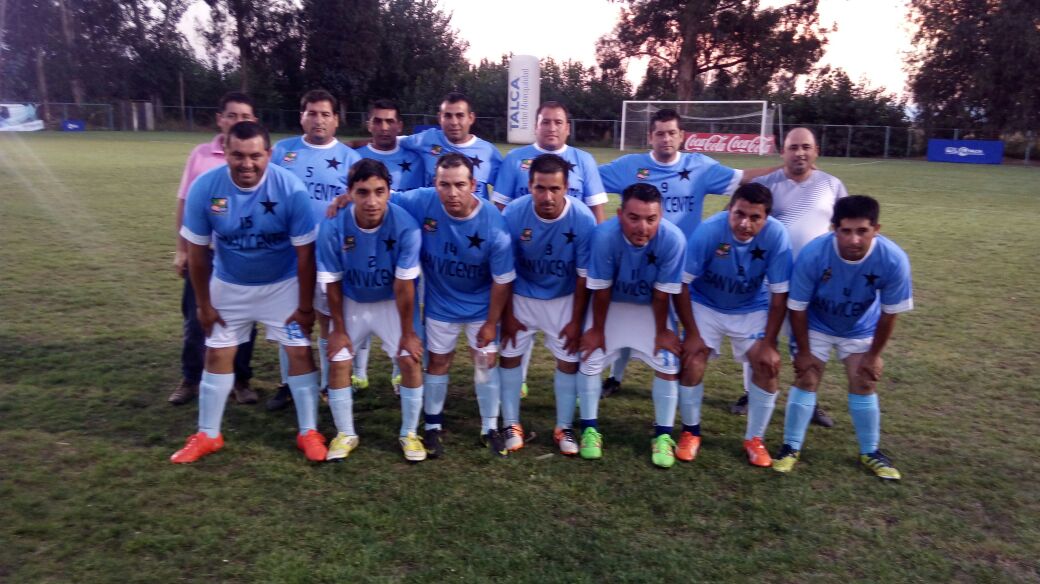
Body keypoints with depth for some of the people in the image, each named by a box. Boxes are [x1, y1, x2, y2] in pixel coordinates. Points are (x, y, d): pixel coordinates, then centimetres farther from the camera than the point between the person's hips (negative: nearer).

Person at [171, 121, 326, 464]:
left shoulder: (290, 188, -25)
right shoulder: (204, 188, -20)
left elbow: (305, 253, -17)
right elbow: (198, 252, -8)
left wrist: (305, 306, -12)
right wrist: (204, 304, -2)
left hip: (283, 285, -2)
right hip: (229, 285, 2)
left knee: (300, 352, -2)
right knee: (217, 355, 8)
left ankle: (309, 432, 14)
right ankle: (207, 435, 26)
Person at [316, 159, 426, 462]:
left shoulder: (405, 226, -31)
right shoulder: (333, 226, -28)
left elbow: (403, 285, -23)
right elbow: (332, 283, -14)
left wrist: (407, 333, -14)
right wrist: (338, 329, -5)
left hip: (392, 303, -1)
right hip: (351, 303, 1)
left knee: (411, 360, -7)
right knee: (338, 363, -2)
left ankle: (409, 433, 14)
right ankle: (345, 434, 20)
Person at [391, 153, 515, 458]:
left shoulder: (494, 224, -28)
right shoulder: (421, 202, -26)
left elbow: (502, 280, -18)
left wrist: (491, 323, -11)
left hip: (481, 305, -1)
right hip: (440, 303, 1)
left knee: (486, 362, 9)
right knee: (438, 362, 15)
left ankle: (490, 428, 29)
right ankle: (432, 426, 35)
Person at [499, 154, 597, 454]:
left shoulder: (583, 219, -26)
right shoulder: (513, 214, -25)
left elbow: (584, 275, -14)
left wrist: (576, 321, -8)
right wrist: (507, 315, -7)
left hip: (564, 299, 0)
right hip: (521, 296, 1)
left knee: (569, 360, 3)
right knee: (510, 356, 5)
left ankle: (564, 428, 22)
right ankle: (511, 425, 22)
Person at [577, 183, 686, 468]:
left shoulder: (673, 239, -34)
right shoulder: (604, 236, -36)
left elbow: (662, 292, -19)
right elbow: (601, 289, -21)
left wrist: (662, 331, -6)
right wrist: (597, 330, -9)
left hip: (650, 308, 1)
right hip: (611, 304, 0)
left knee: (668, 365, -4)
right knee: (590, 360, -3)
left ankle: (663, 435, 15)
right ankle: (590, 429, 16)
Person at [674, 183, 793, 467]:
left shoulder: (776, 235, -26)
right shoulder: (708, 231, -30)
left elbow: (779, 294, -16)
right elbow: (682, 283, -20)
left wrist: (768, 343, -15)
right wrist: (692, 334, -18)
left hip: (753, 309, 1)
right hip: (706, 305, -1)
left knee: (768, 366, -10)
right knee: (692, 362, -14)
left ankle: (755, 438, 11)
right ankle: (690, 432, 10)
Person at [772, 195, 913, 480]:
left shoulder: (893, 259, -31)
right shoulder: (812, 254, -35)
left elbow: (890, 312, -15)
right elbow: (797, 307, -20)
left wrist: (874, 355, -7)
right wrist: (803, 351, -12)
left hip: (861, 329, 1)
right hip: (816, 326, -1)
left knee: (864, 385, 3)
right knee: (806, 381, -3)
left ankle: (870, 451, 22)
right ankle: (791, 447, 12)